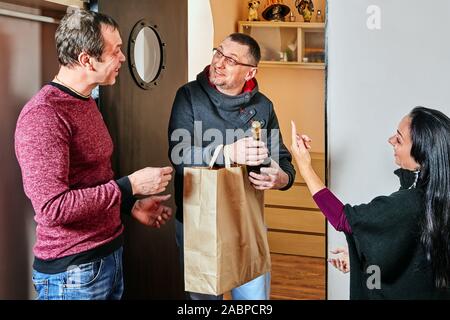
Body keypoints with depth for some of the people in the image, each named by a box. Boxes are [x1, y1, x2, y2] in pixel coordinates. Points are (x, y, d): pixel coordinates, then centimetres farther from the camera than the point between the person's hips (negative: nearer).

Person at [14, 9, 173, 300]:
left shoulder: (86, 103, 12)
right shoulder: (43, 115, -19)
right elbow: (52, 207, -26)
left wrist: (132, 205, 10)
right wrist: (130, 185, -20)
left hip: (110, 253, 9)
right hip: (72, 272, -9)